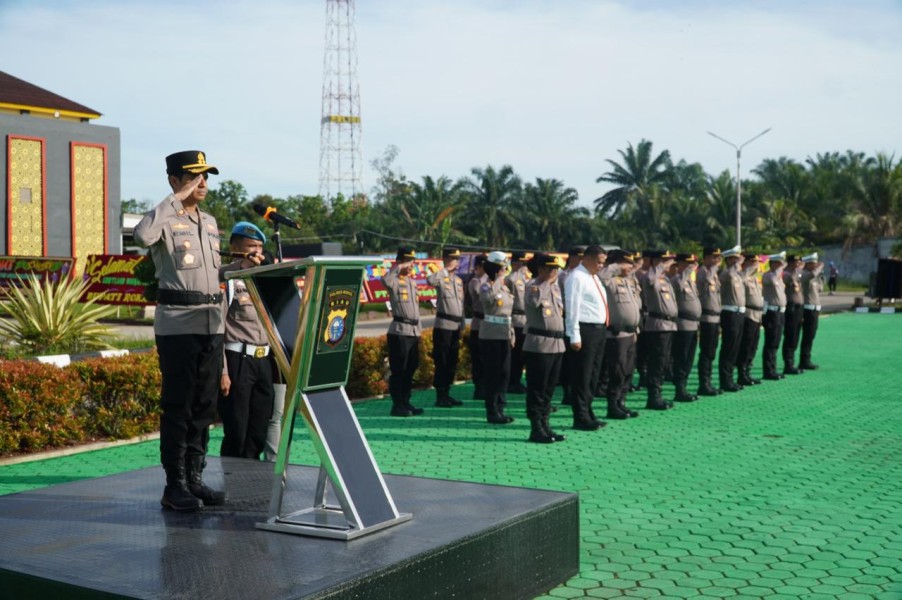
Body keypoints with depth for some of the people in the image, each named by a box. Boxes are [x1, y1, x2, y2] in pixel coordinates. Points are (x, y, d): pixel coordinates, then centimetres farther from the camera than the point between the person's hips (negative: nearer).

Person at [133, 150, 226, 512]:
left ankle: (195, 478, 18)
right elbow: (143, 235, -30)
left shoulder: (210, 222, 17)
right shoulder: (166, 219, -5)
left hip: (211, 324, 7)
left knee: (204, 406, 10)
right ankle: (174, 485, 4)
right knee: (178, 407, -3)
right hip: (177, 326, -7)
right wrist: (177, 199, -21)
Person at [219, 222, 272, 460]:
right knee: (236, 435, -3)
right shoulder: (225, 277, -4)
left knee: (258, 434, 9)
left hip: (264, 359, 6)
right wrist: (222, 371, -15)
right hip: (238, 360, -6)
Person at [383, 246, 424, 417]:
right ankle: (397, 406, 0)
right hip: (400, 331, -8)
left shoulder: (412, 282, 18)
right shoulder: (394, 281, -8)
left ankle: (405, 403, 21)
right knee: (398, 370, -4)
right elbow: (385, 280, -34)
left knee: (411, 369, 12)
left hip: (414, 331, 8)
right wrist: (399, 268, -23)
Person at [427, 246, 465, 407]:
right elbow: (430, 280, -33)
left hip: (456, 327, 7)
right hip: (443, 326, -7)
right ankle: (440, 397, 4)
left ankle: (446, 393, 19)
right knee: (441, 363, -2)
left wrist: (462, 327, 17)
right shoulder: (441, 278, -7)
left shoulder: (459, 280, 15)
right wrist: (446, 269, -22)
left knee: (452, 363, 11)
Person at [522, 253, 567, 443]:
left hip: (557, 343, 8)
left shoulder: (555, 286, 16)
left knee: (549, 388, 13)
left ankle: (544, 425, 20)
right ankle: (536, 429, 1)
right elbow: (534, 300, -30)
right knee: (537, 389, -3)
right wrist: (547, 281, -20)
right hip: (539, 344, -8)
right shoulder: (532, 285, -8)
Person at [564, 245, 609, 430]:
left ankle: (588, 414, 22)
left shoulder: (593, 277, 17)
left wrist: (602, 329, 15)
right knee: (582, 376, -4)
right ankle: (581, 418, 1)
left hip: (598, 330, 10)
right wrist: (575, 337, -20)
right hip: (585, 331, -10)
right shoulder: (577, 278, -12)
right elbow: (572, 309, -17)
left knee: (593, 374, 14)